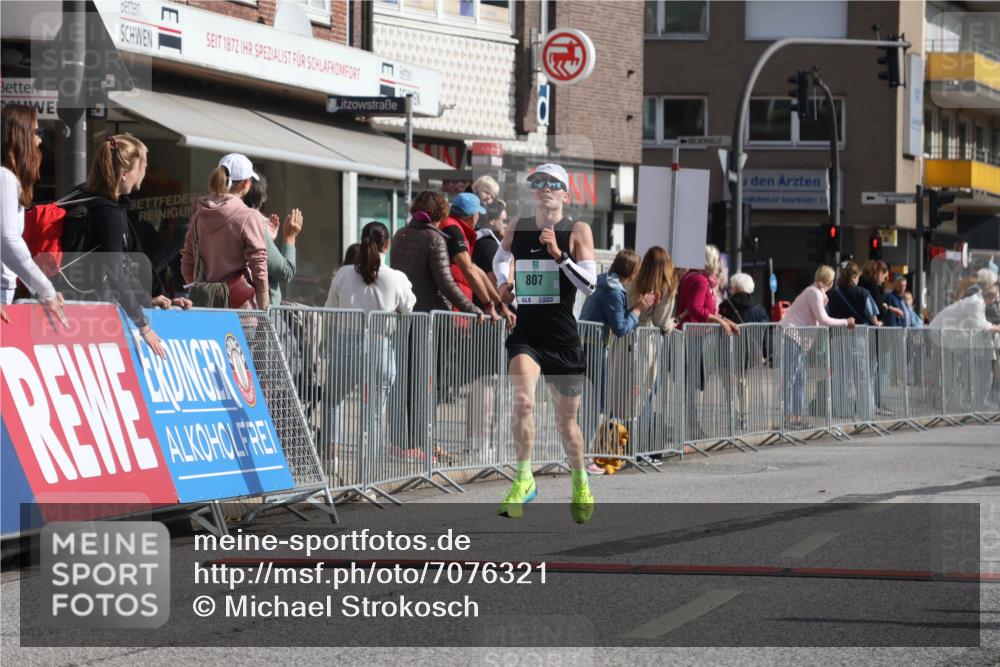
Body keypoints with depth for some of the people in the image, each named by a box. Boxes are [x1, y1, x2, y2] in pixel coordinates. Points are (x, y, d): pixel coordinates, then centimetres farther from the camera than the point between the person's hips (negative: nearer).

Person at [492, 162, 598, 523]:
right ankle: (524, 480, -18)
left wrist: (559, 254, -22)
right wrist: (503, 282, 9)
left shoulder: (578, 231, -3)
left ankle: (580, 483, 36)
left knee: (566, 421, 12)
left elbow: (590, 285, -13)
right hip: (525, 334, 1)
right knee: (523, 401, -27)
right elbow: (501, 257, 28)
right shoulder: (517, 229, 5)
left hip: (563, 339, -1)